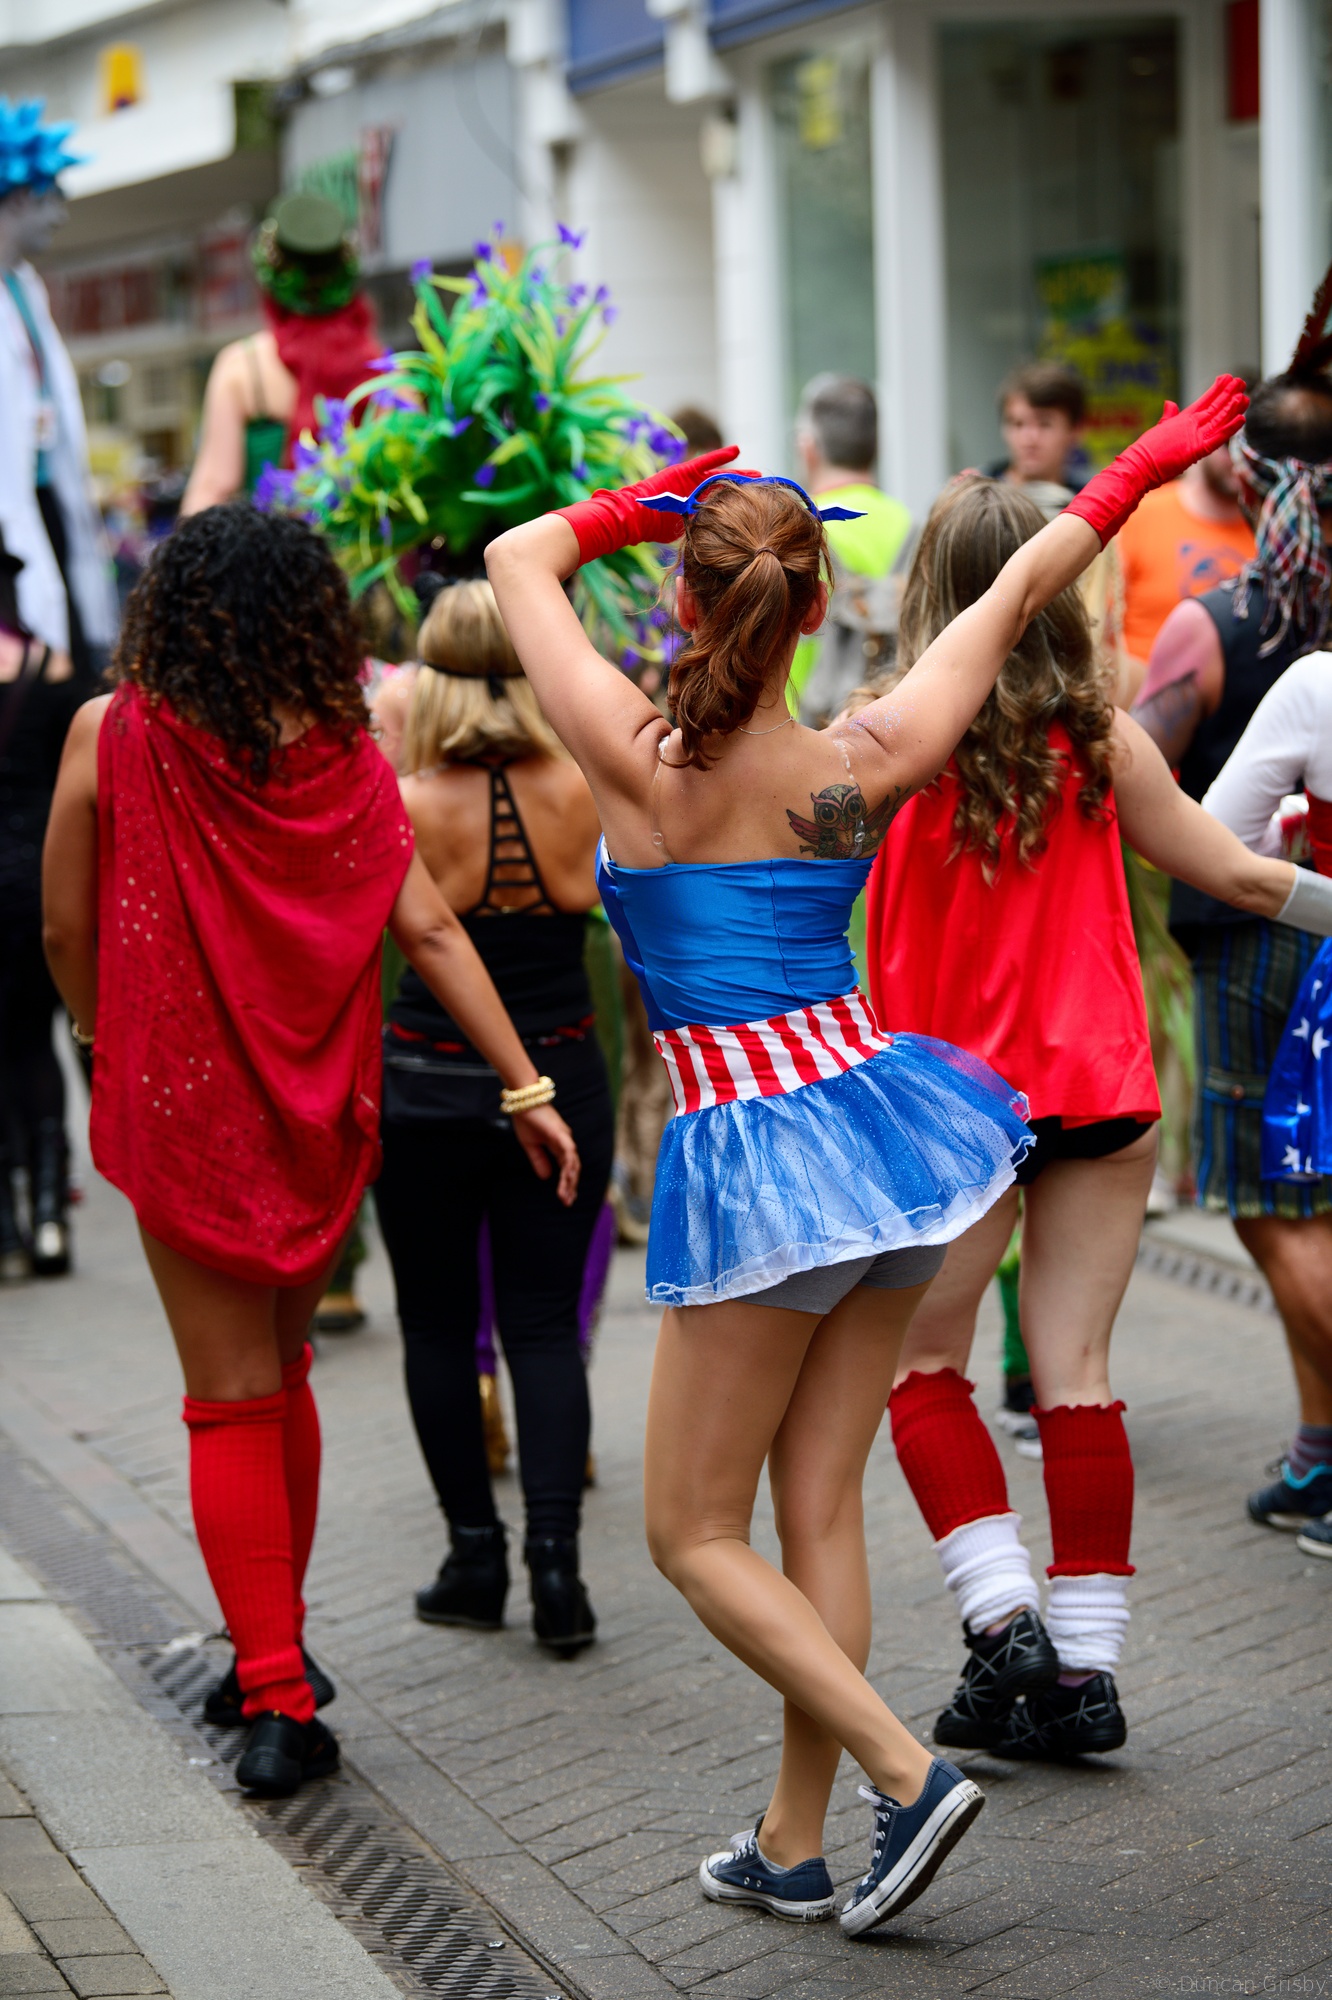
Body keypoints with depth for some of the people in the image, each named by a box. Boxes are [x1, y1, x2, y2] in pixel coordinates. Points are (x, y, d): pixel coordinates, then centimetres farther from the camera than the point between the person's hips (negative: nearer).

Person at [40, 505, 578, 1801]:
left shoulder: (114, 737, -10)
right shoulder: (346, 757, -5)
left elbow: (65, 930, -3)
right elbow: (430, 930, -7)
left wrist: (107, 1041, 15)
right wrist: (527, 1086, -3)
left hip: (179, 1108, -3)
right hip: (319, 1112, 3)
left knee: (232, 1401, 3)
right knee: (282, 1376, 19)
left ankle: (277, 1698, -3)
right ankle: (276, 1652, 30)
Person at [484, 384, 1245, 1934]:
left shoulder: (635, 759, -11)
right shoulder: (860, 768, -2)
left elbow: (517, 556, 3)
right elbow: (1017, 596, 11)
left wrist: (639, 503, 18)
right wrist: (1146, 465, 21)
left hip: (748, 1158, -5)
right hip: (879, 1114, 5)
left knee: (696, 1534, 7)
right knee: (819, 1513, 12)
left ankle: (906, 1773, -5)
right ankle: (793, 1846, 17)